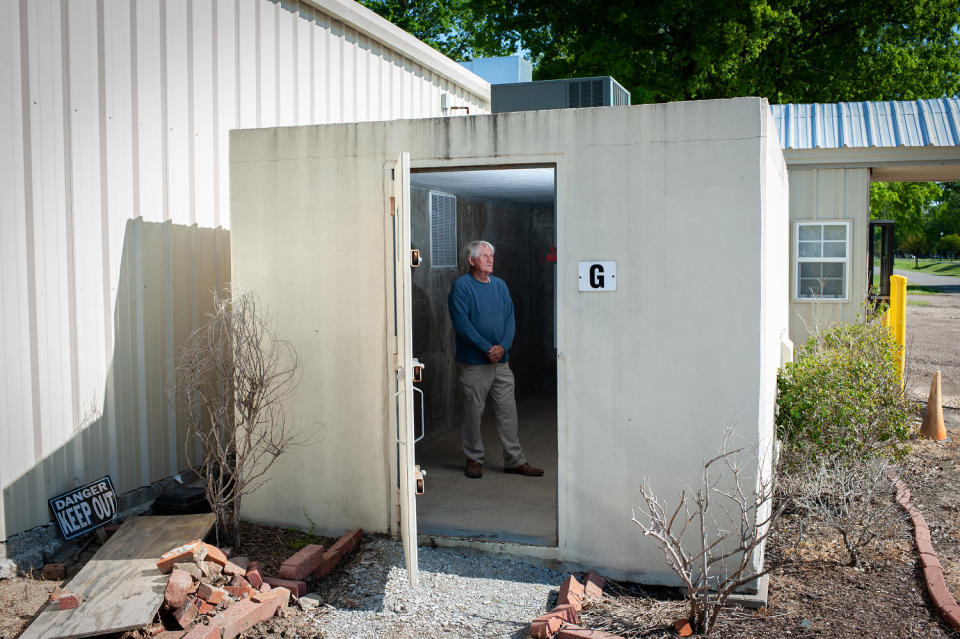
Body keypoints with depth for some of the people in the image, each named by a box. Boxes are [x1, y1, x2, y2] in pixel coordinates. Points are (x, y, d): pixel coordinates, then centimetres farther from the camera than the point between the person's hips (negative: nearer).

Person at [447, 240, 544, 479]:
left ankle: (515, 460, 15)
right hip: (473, 363, -5)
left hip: (501, 361, 5)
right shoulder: (461, 286, -8)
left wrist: (503, 346, -10)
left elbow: (510, 318, 7)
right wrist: (487, 348, -18)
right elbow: (462, 323, -15)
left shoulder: (500, 285, 11)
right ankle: (474, 459, 18)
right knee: (473, 412, 4)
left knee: (508, 411, 7)